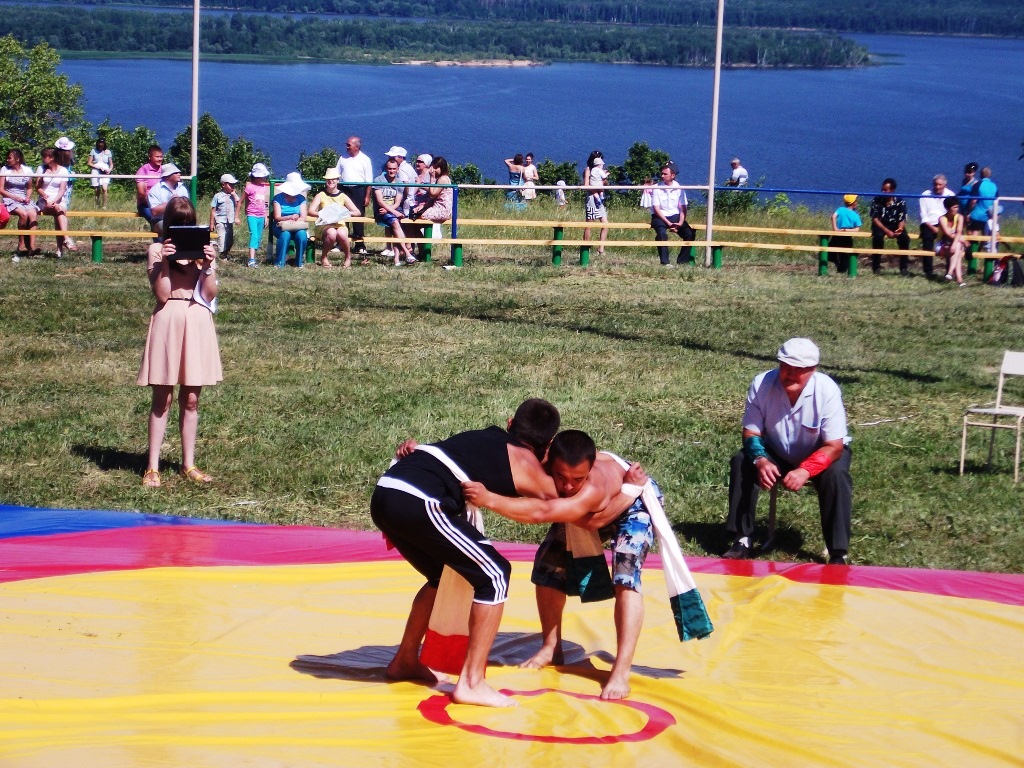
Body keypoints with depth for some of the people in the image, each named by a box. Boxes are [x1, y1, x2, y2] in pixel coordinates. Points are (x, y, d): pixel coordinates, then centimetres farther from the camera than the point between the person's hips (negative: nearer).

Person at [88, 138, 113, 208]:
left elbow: (111, 164, 15)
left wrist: (110, 170, -6)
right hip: (95, 172, 0)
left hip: (105, 173, 0)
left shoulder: (108, 152, 11)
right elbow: (89, 163, 3)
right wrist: (98, 167, -10)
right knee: (97, 191, 2)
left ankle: (104, 206, -16)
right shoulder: (93, 151, 7)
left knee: (104, 188, -20)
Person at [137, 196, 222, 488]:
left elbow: (210, 295, 0)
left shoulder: (203, 249, 7)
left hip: (198, 322, 3)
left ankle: (189, 464, 17)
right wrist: (165, 262, -20)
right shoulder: (157, 250, -1)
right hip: (168, 321, -3)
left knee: (191, 400, 8)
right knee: (162, 399, 0)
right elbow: (162, 294, -11)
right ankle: (152, 467, 4)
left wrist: (208, 265, -13)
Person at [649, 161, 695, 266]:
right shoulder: (656, 188, -6)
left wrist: (680, 223, -15)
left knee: (690, 233, -18)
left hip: (675, 216, 3)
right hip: (659, 217, -3)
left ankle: (682, 261, -6)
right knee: (662, 233, -34)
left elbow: (683, 208, 2)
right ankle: (665, 262, -29)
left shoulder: (679, 188, 1)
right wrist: (668, 223, -19)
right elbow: (656, 209, -10)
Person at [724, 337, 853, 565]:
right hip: (777, 454, 2)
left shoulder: (827, 390, -28)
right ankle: (743, 540, -14)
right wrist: (761, 460, -37)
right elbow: (751, 433, -15)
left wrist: (805, 471, -43)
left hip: (821, 455, -2)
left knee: (836, 475, -32)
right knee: (741, 463, -22)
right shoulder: (762, 384, -23)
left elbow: (834, 446, -26)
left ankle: (838, 554, -26)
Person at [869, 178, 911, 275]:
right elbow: (875, 219, -13)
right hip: (880, 225, -1)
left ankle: (904, 267, -14)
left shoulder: (900, 202, -8)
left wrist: (899, 229, -32)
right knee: (878, 236, -34)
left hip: (895, 225, 1)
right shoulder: (877, 201, -10)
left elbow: (902, 219, -8)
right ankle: (876, 266, -20)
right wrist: (887, 231, -26)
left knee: (904, 237, -28)